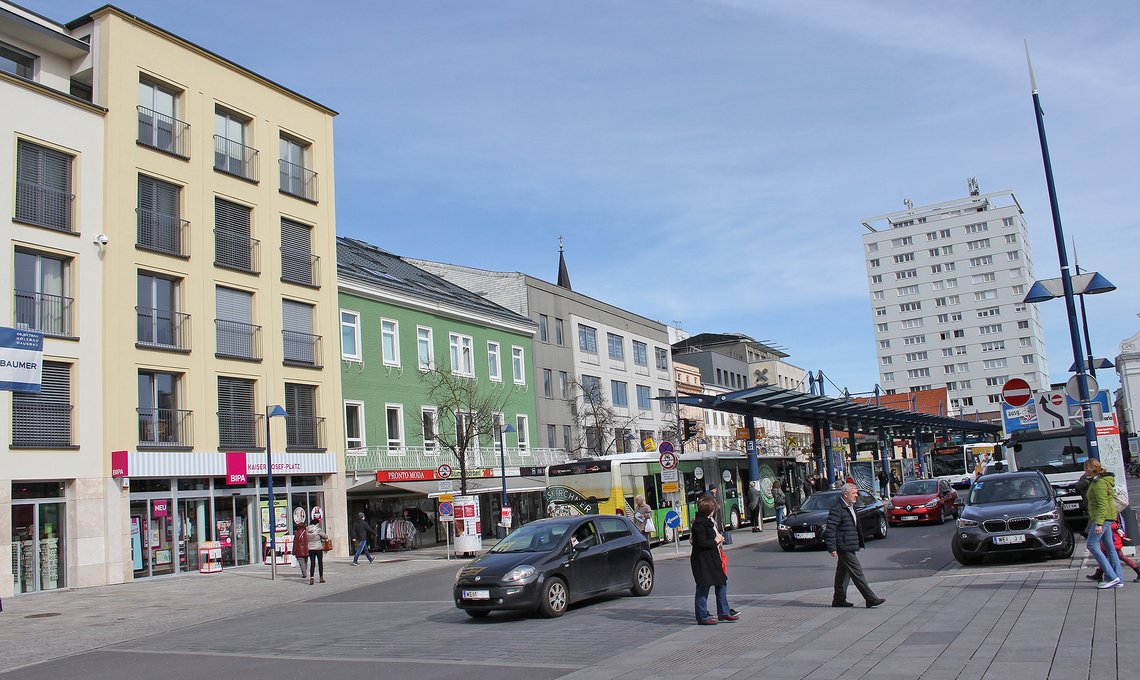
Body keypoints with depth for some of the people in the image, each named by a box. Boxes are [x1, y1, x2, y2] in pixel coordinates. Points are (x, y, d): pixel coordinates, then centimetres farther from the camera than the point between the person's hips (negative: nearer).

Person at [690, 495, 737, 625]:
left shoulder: (708, 520, 13)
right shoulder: (699, 523, -19)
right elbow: (701, 542, -24)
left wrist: (718, 538, 7)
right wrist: (715, 541, -12)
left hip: (712, 559, 10)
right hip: (702, 560, -10)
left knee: (722, 583, 14)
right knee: (703, 587, -2)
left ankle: (723, 612, 23)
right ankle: (702, 617, 5)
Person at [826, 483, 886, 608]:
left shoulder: (851, 507, 15)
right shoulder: (837, 509, -17)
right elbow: (831, 528, -19)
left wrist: (859, 542, 25)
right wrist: (832, 548, -21)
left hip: (849, 547, 10)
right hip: (844, 547, -10)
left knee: (843, 573, 14)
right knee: (857, 572, -7)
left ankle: (839, 599, 22)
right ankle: (871, 599, -5)